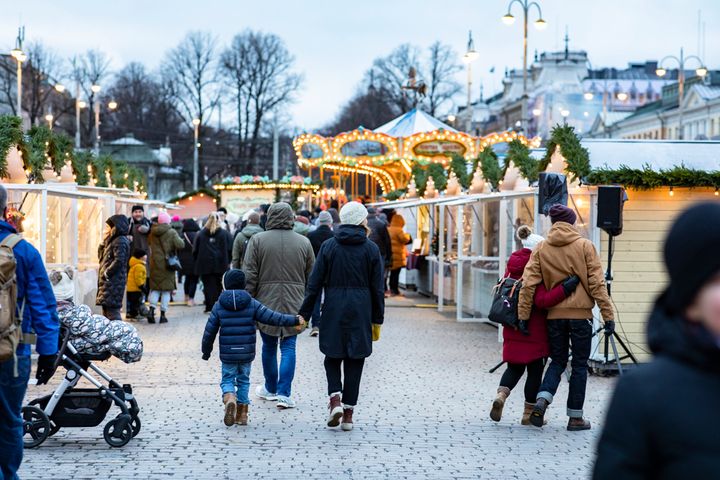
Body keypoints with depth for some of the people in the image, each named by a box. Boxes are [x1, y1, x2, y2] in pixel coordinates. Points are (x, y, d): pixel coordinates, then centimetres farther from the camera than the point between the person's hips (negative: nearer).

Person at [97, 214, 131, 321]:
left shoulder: (120, 241, -11)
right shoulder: (112, 241, 19)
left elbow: (119, 260, -21)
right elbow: (101, 257, 24)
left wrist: (107, 273, -17)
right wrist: (103, 242, 11)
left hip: (114, 282, -10)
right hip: (108, 282, 10)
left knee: (112, 309, -14)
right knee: (106, 309, 11)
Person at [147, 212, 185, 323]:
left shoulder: (153, 232, 3)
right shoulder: (171, 233, -10)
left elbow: (149, 243, 14)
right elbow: (180, 245, -17)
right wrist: (180, 239, 2)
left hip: (155, 264, 3)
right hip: (168, 263, -3)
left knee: (155, 288, 12)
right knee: (166, 289, 5)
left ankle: (152, 309, -5)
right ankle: (163, 314, 4)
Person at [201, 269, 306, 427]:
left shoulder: (219, 306, -1)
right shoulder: (252, 304, -1)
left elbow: (209, 331, 1)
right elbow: (272, 318, -5)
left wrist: (206, 351, 14)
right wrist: (294, 320, 2)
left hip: (228, 354, -1)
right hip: (247, 353, 1)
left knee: (227, 379, 10)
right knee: (243, 380, 16)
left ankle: (229, 398, -22)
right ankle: (242, 414, 17)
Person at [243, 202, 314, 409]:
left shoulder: (258, 240, -4)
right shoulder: (303, 242, 2)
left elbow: (250, 275, -6)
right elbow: (311, 277, 8)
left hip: (266, 302, -1)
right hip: (294, 303, 1)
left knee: (269, 346, 14)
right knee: (288, 347, 3)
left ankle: (270, 389, 28)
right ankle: (284, 393, -6)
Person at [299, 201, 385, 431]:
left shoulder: (328, 246, 0)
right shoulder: (371, 249, -1)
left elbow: (315, 284, -2)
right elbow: (378, 289, 0)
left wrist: (304, 314, 3)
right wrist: (377, 320, 6)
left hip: (334, 311, 0)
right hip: (360, 312, 0)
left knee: (332, 356, 15)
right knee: (354, 361, 7)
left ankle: (335, 400, -7)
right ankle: (348, 413, 7)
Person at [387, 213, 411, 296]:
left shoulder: (388, 229, 10)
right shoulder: (398, 230, -14)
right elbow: (405, 239, -15)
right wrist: (407, 235, 6)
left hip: (389, 254, 7)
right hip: (397, 254, -7)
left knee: (393, 272, 14)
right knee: (396, 272, -3)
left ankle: (392, 288, 18)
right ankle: (395, 290, -2)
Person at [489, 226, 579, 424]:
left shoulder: (512, 265, 6)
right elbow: (542, 300, -25)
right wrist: (565, 288, -29)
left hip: (512, 327, 6)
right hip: (534, 329, -6)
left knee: (515, 367, 16)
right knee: (535, 370, 8)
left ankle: (501, 394, -11)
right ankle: (529, 413, 14)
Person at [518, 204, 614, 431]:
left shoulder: (541, 248, 2)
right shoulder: (585, 246, -4)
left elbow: (528, 283, -3)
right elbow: (597, 283, -8)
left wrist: (523, 316, -1)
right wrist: (608, 315, -6)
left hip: (554, 314, 3)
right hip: (580, 314, -3)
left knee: (557, 361, 16)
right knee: (579, 365, 8)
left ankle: (542, 400, -8)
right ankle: (575, 418, 9)